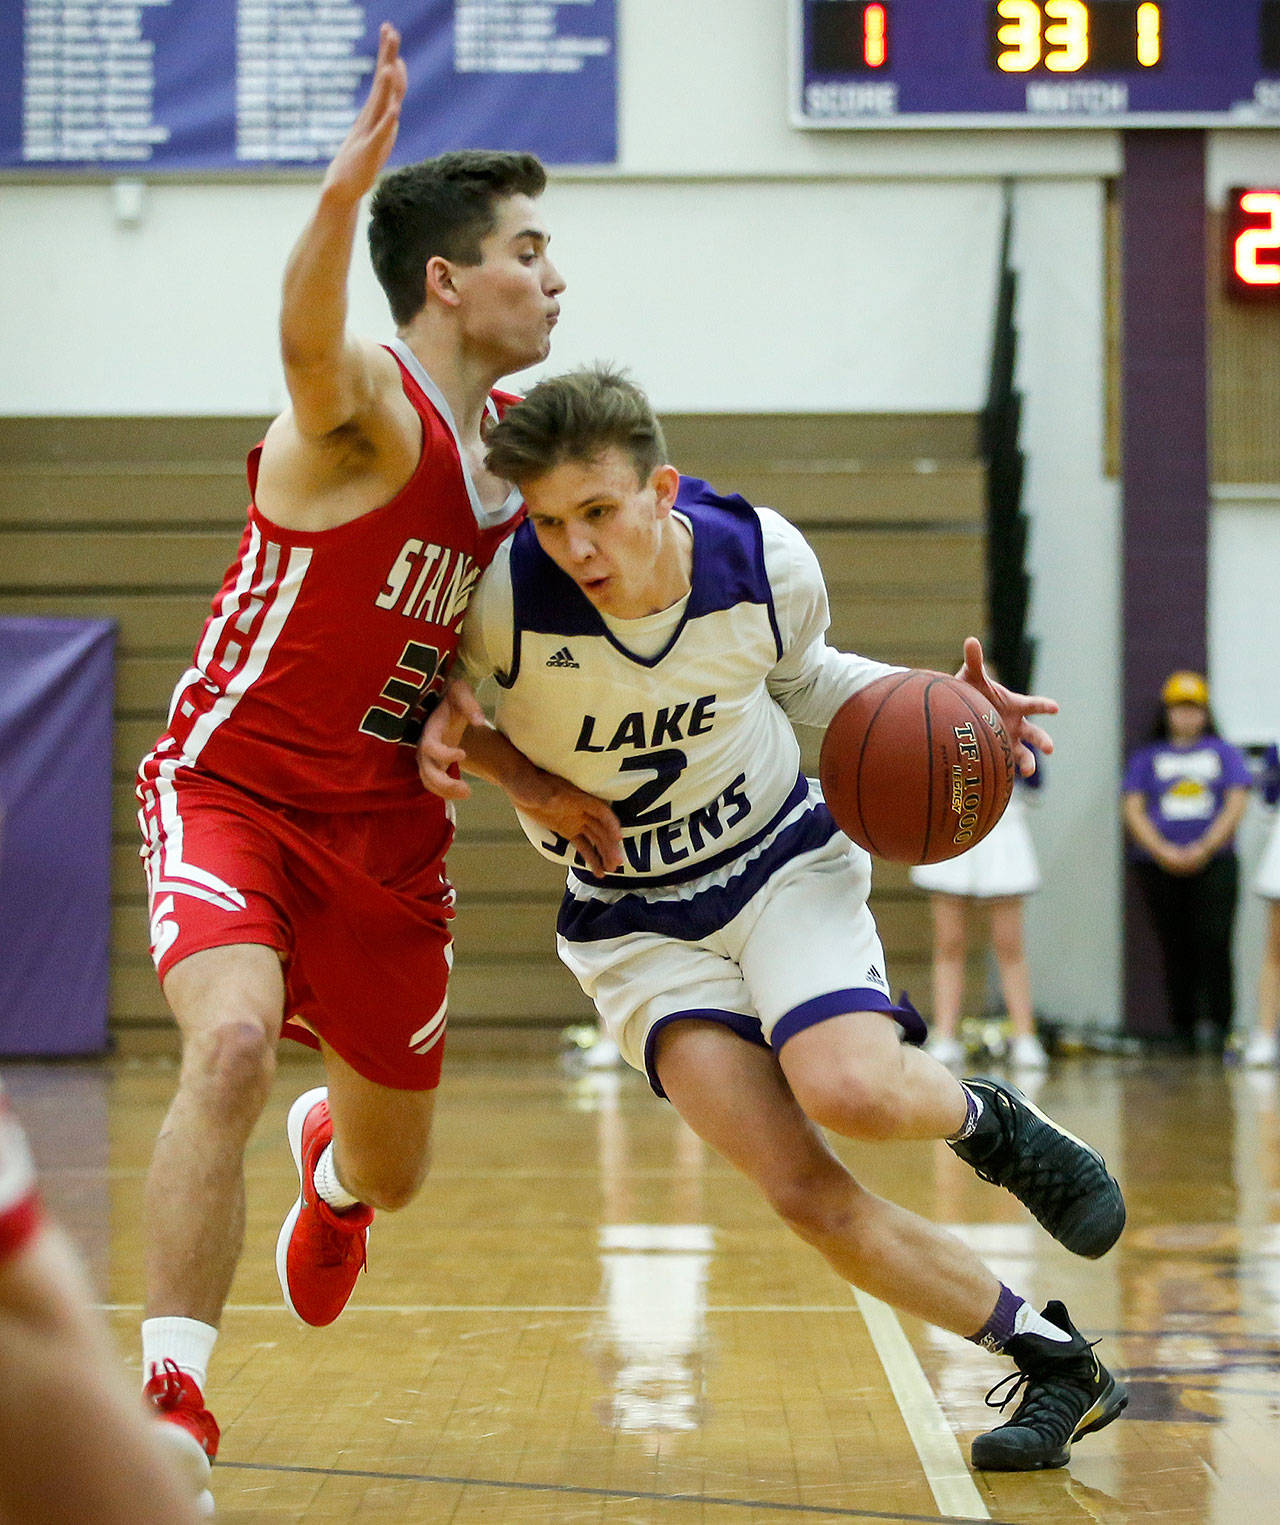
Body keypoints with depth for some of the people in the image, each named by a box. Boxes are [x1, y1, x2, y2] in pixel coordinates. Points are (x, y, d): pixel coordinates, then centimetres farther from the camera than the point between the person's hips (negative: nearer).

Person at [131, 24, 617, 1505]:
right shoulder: (370, 413, -19)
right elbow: (309, 341, -44)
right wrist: (343, 192, -64)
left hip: (389, 831, 6)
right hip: (235, 791, -6)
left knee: (392, 1170, 17)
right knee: (232, 1044, -34)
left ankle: (329, 1164, 56)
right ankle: (170, 1402, -24)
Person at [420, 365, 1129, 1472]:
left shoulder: (766, 561, -17)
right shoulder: (505, 593, -25)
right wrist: (450, 729, -25)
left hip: (780, 861, 0)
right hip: (632, 920, 0)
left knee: (849, 1092, -31)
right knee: (802, 1191, -16)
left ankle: (988, 1120, 6)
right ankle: (1055, 1364, 2)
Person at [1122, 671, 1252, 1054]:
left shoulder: (1223, 752, 14)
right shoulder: (1147, 757, 15)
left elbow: (1236, 803, 5)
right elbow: (1133, 809, 6)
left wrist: (1204, 848, -8)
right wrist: (1163, 851, -9)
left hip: (1214, 861, -1)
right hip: (1159, 864, 1)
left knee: (1214, 939, -16)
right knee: (1175, 949, -1)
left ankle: (1216, 1021, -15)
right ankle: (1182, 1028, 3)